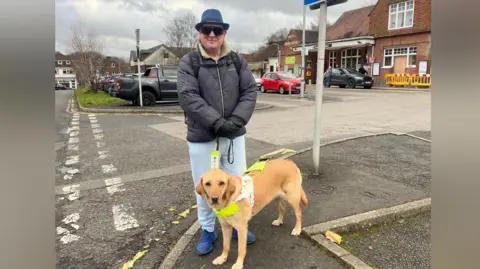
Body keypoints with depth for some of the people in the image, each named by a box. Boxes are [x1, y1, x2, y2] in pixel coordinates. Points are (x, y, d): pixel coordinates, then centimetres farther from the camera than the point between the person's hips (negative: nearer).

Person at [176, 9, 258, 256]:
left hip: (234, 135, 3)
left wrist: (235, 121, -15)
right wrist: (217, 123, -23)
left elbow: (250, 91, 0)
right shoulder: (189, 62, -4)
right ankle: (207, 230, 32)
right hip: (202, 138, -2)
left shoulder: (237, 60, 5)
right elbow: (188, 97, -15)